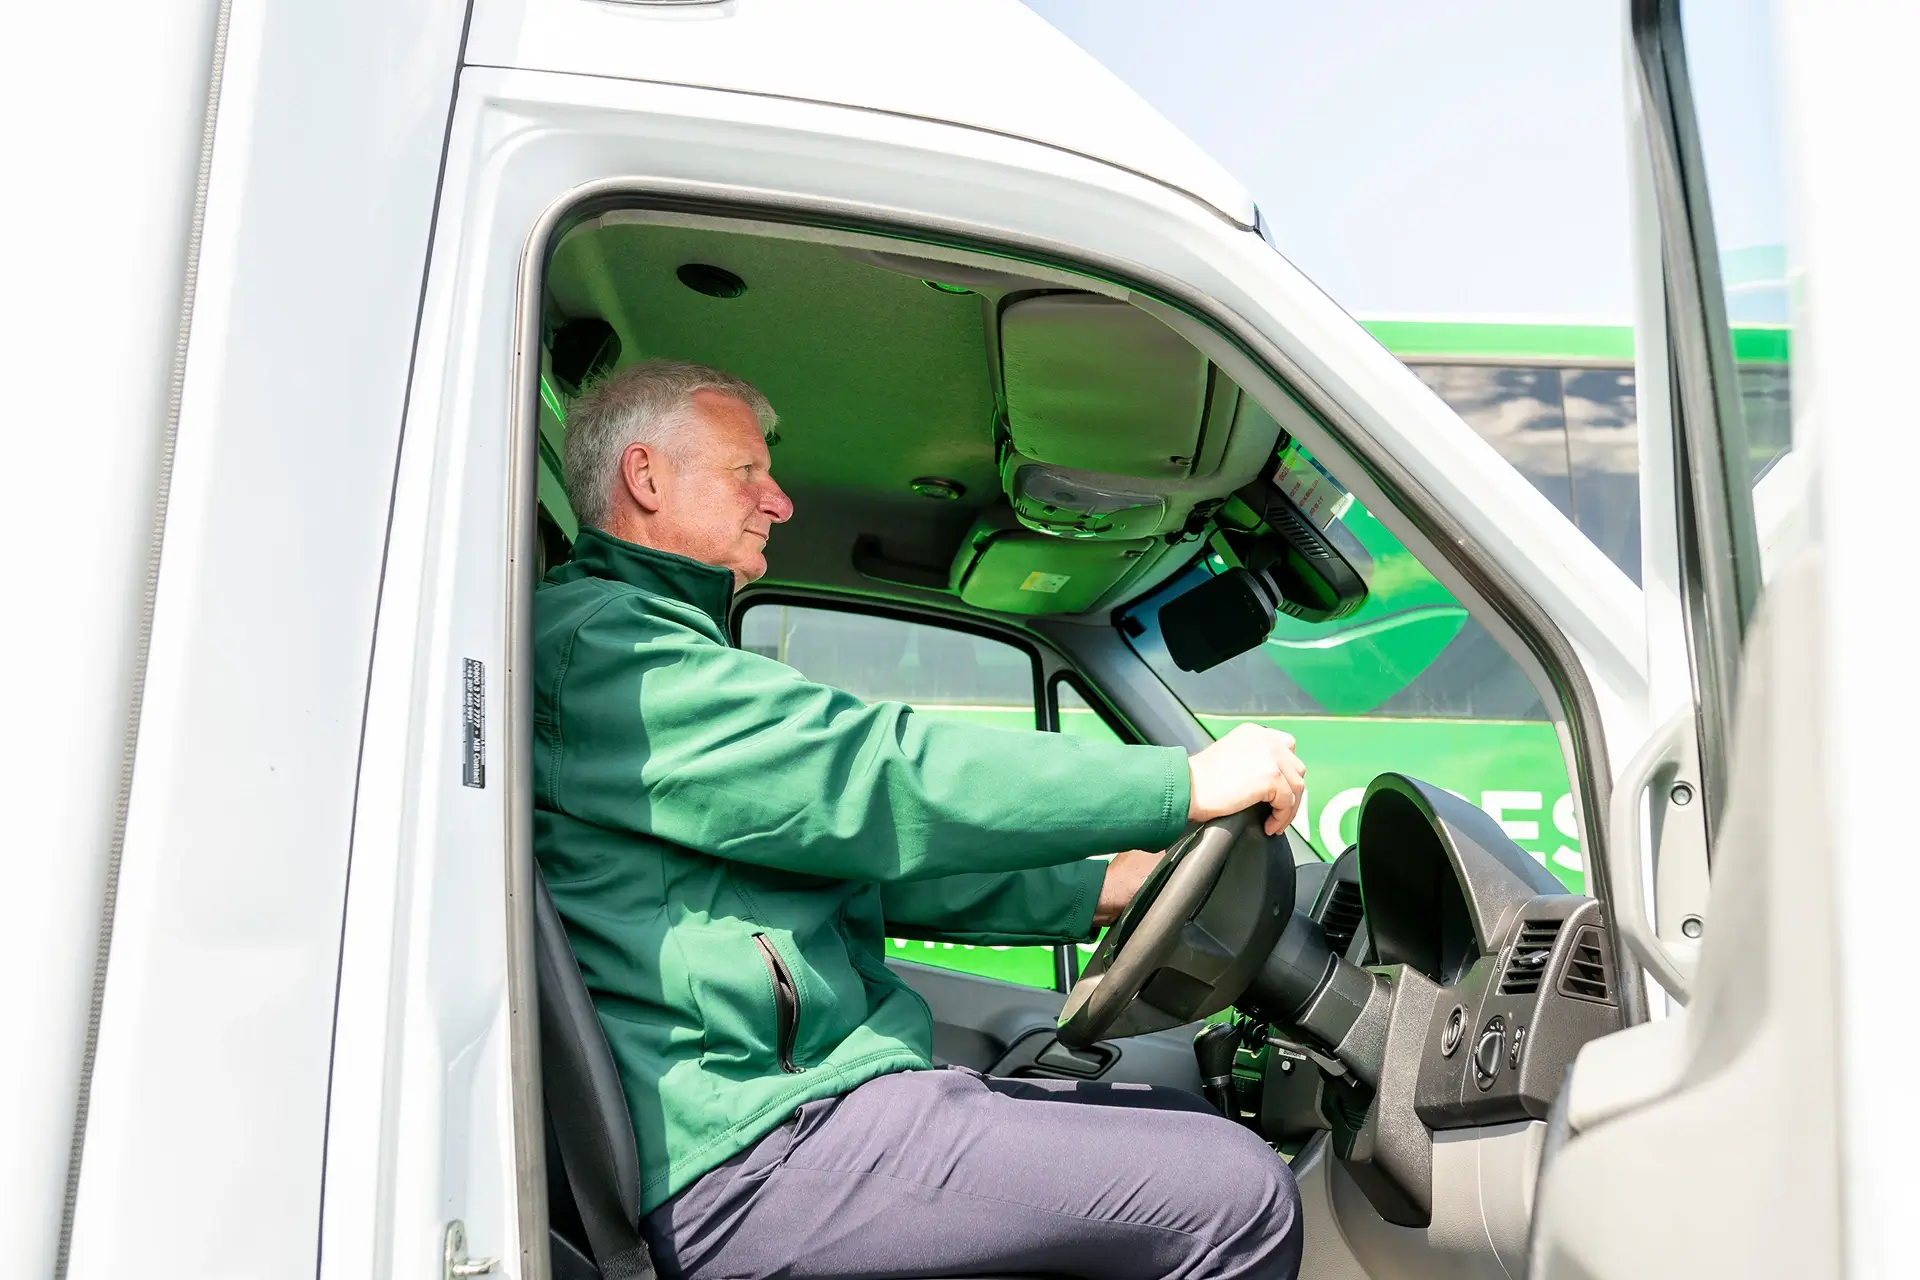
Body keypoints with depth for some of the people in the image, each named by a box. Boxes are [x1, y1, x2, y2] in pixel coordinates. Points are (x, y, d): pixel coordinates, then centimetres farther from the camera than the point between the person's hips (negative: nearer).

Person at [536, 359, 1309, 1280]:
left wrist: (1105, 889, 15)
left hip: (797, 1094, 11)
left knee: (1189, 1126, 11)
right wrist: (1187, 784, -16)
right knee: (1236, 1193, -16)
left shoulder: (665, 646, 26)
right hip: (746, 1153, -11)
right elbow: (869, 776, -20)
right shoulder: (590, 637, -8)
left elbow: (866, 849, 23)